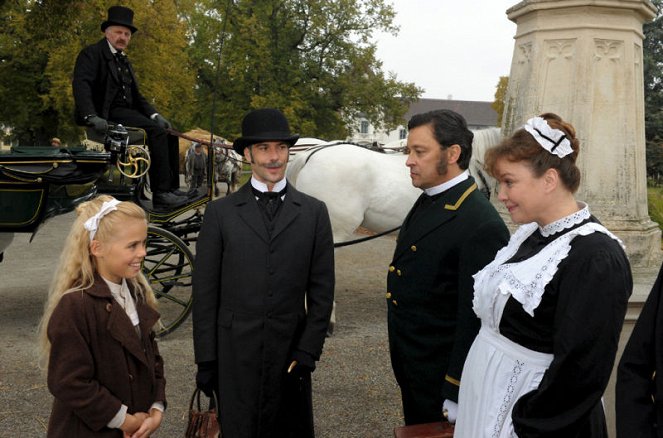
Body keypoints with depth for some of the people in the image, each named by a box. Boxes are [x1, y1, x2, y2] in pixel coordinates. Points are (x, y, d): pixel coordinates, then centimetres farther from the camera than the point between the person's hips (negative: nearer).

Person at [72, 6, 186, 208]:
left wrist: (154, 114, 3)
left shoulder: (124, 62, 25)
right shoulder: (92, 53, -2)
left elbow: (135, 95, 22)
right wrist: (92, 117, -33)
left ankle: (172, 188, -8)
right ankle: (160, 193, -28)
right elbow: (80, 84, -17)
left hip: (126, 112, 9)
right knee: (156, 131, -25)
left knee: (169, 132, -4)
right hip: (107, 114, -9)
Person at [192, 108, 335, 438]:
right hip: (234, 356, -1)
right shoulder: (220, 213, 0)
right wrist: (206, 361, -1)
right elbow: (205, 293, 1)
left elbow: (321, 291, 3)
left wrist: (307, 353, -4)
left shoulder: (314, 212, 3)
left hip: (290, 355, 1)